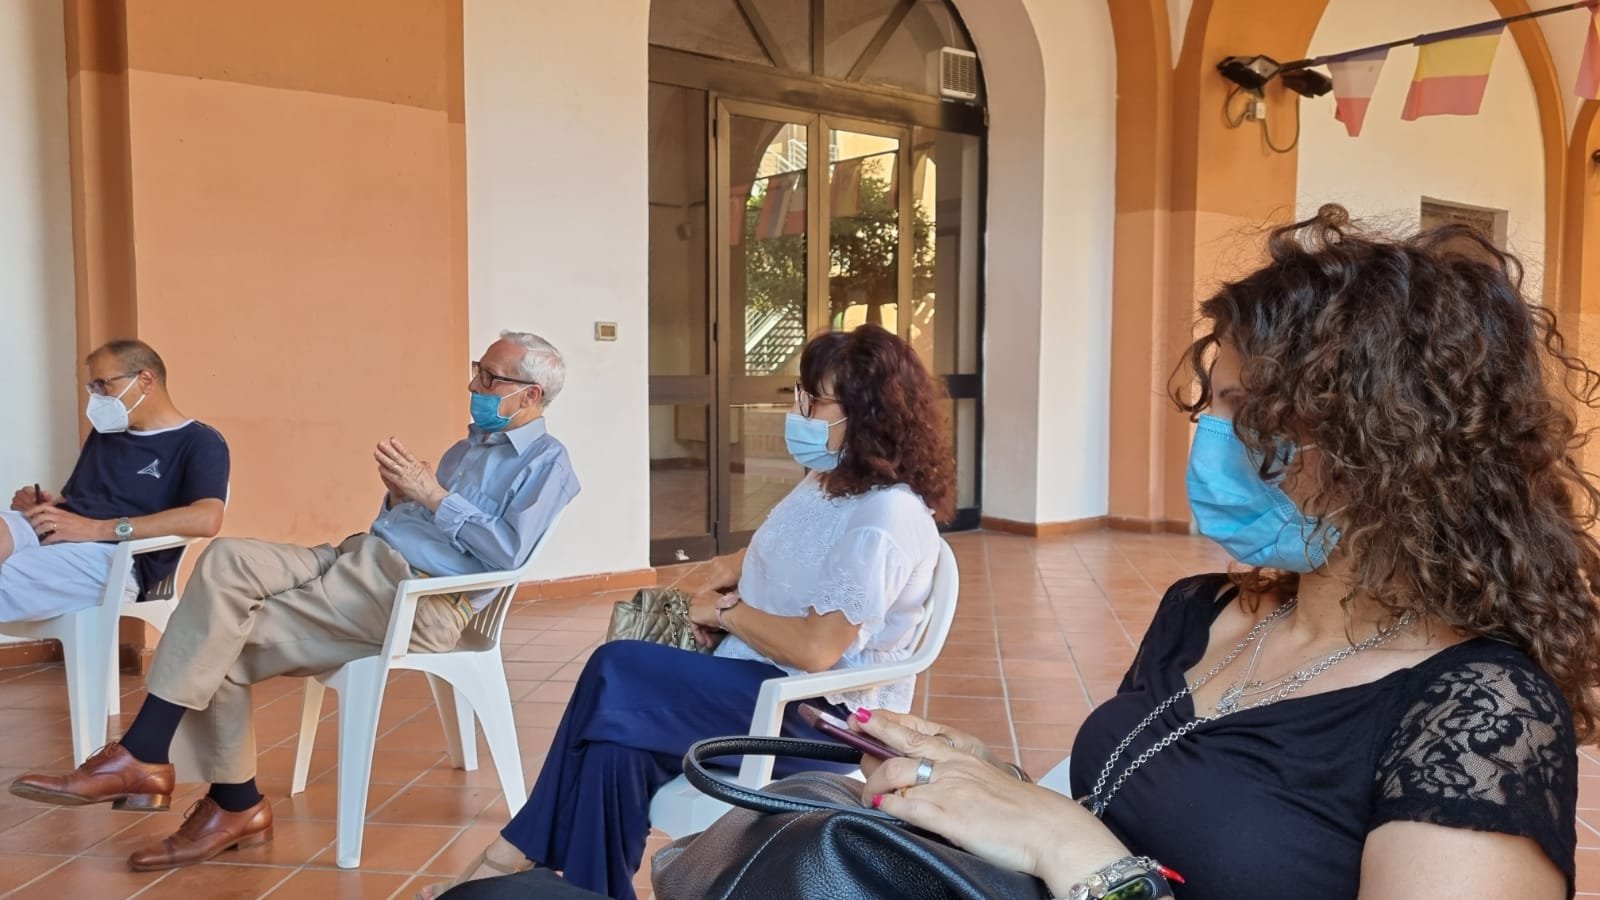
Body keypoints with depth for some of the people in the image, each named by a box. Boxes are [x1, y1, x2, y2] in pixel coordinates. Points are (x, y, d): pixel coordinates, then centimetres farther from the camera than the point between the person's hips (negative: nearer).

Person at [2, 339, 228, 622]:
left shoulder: (199, 442, 5)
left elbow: (206, 519, -14)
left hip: (115, 556, -6)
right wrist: (44, 503, 3)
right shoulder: (105, 432, 29)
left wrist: (99, 528, -16)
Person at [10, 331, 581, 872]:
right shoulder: (469, 446, 26)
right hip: (359, 557, 9)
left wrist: (433, 496, -14)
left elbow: (507, 552, -17)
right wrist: (398, 494, 4)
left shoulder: (546, 462, -2)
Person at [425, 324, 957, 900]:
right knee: (619, 740, -20)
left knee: (617, 676, -21)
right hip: (758, 679, 9)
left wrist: (725, 611, -12)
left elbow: (815, 649, -27)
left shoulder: (887, 519, -22)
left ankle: (520, 853, -5)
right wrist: (734, 569, 3)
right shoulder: (828, 479, 8)